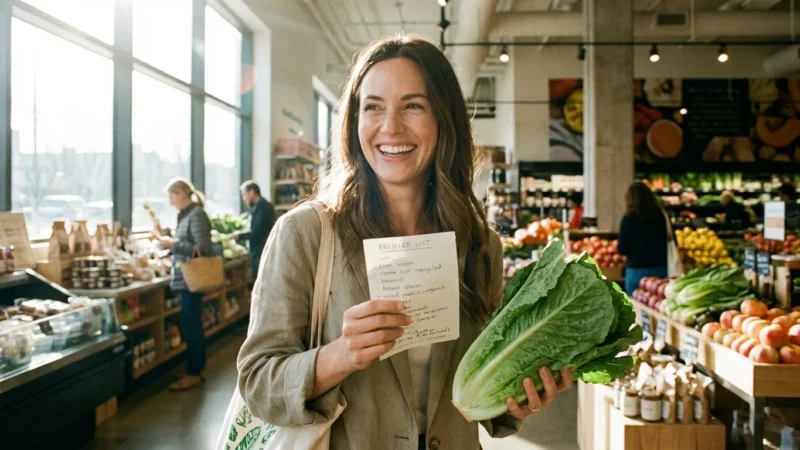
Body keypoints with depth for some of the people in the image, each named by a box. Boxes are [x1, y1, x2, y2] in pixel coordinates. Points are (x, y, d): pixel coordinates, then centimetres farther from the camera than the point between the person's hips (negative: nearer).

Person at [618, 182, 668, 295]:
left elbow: (622, 249, -5)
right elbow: (667, 243, 8)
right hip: (660, 269, 3)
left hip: (636, 271, -3)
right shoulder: (661, 216, 0)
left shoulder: (629, 219, -9)